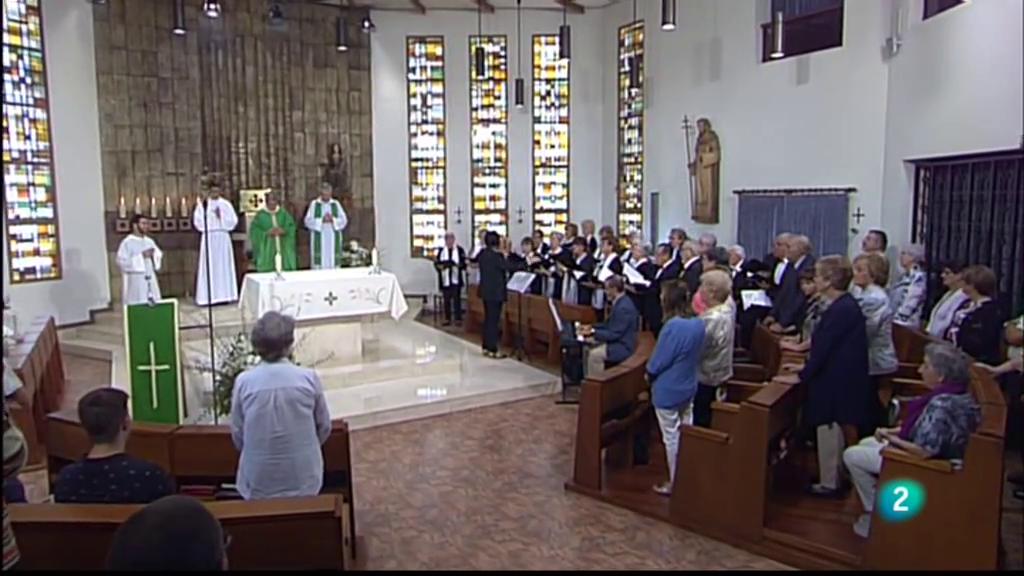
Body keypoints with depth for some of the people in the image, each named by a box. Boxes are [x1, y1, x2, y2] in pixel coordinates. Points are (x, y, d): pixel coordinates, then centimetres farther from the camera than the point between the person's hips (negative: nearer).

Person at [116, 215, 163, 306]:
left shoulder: (149, 241, 12)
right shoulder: (127, 243, -8)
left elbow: (159, 255, 17)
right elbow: (122, 262, -16)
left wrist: (154, 255, -5)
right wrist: (141, 256, -18)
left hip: (151, 281, 6)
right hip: (135, 283, -6)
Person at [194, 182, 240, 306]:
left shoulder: (226, 204, 9)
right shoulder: (203, 205, 4)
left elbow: (233, 220, 4)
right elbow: (198, 221, -4)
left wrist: (222, 217, -9)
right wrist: (212, 217, -11)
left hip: (223, 237, 2)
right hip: (209, 238, -2)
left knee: (224, 265, 2)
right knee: (209, 267, -4)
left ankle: (225, 294, 6)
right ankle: (209, 296, -4)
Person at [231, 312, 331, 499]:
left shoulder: (243, 382, -8)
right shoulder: (309, 378, -9)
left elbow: (237, 434, 2)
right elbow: (324, 427, 2)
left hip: (258, 483, 0)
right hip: (303, 480, 0)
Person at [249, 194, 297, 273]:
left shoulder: (284, 213, 11)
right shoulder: (260, 215, 4)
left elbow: (291, 227, 6)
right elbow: (254, 231, -1)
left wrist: (284, 231, -14)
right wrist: (267, 233, -15)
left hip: (283, 248, 2)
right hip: (267, 249, -2)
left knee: (286, 272, -5)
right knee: (268, 273, -10)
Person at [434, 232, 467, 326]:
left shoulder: (460, 250, -1)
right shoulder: (441, 250, 7)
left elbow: (464, 263, -2)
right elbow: (436, 263, 6)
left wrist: (457, 265, -21)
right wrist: (441, 266, -14)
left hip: (456, 279, -2)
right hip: (445, 279, 3)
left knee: (457, 299, -1)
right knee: (446, 299, 8)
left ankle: (458, 318, 6)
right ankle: (447, 318, 16)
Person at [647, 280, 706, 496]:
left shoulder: (673, 327, -27)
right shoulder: (699, 324, -4)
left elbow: (658, 361, -20)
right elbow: (697, 355, 7)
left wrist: (649, 373, -2)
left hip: (668, 391, -7)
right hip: (689, 387, 7)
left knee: (671, 437, 7)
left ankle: (674, 483, 19)